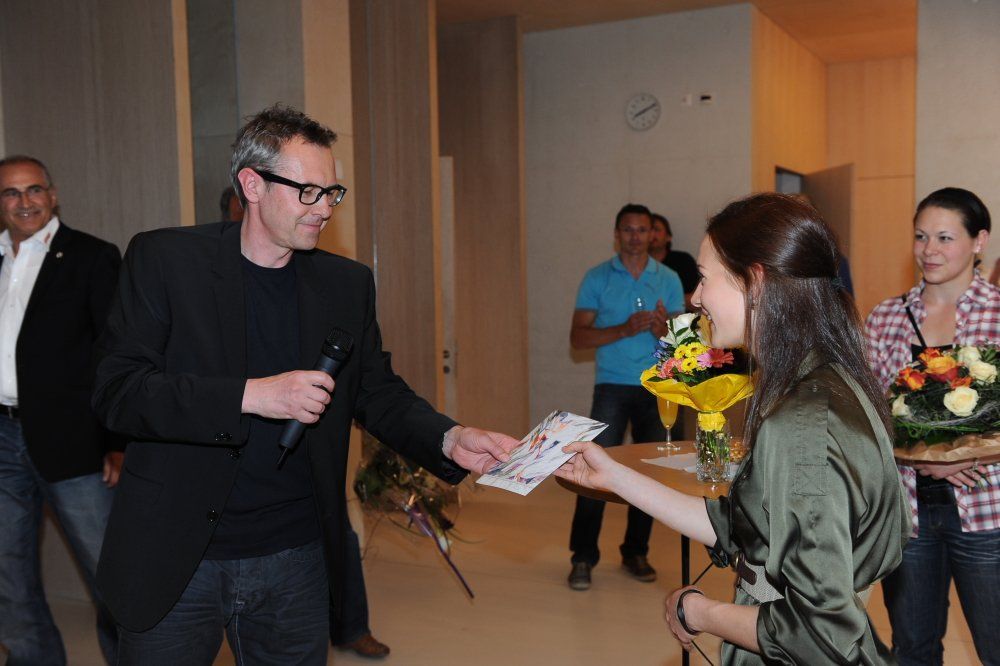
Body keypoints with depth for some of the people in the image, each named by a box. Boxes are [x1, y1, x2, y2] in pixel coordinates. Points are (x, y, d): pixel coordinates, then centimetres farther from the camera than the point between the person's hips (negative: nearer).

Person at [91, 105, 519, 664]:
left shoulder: (347, 283, 5)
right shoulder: (164, 259, -6)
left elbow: (380, 394, 7)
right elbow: (116, 389, -12)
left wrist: (449, 439, -12)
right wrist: (250, 394, -24)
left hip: (297, 556, 3)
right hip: (176, 561, -2)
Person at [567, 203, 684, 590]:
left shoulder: (669, 280, 8)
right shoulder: (597, 278, 3)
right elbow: (578, 337, -3)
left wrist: (663, 330, -15)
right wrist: (624, 330, -17)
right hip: (612, 387, -2)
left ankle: (635, 552, 20)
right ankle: (583, 557, 3)